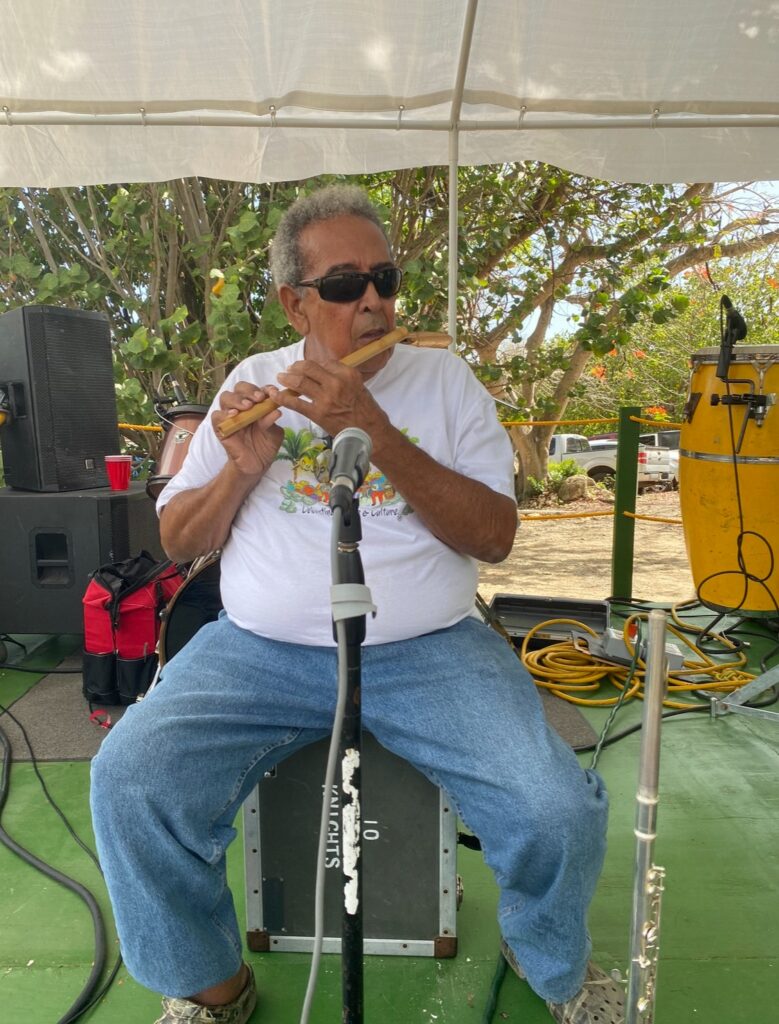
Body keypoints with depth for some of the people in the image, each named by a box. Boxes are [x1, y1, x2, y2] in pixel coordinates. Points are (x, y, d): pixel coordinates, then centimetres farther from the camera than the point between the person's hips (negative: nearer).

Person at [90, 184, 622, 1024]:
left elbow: (494, 536, -6)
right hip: (261, 649, 2)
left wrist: (378, 433, -16)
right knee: (130, 781, -19)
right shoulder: (254, 383, 11)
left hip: (428, 651, -1)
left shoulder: (445, 378, 6)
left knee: (560, 812, -18)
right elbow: (178, 541, 11)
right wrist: (242, 470, -9)